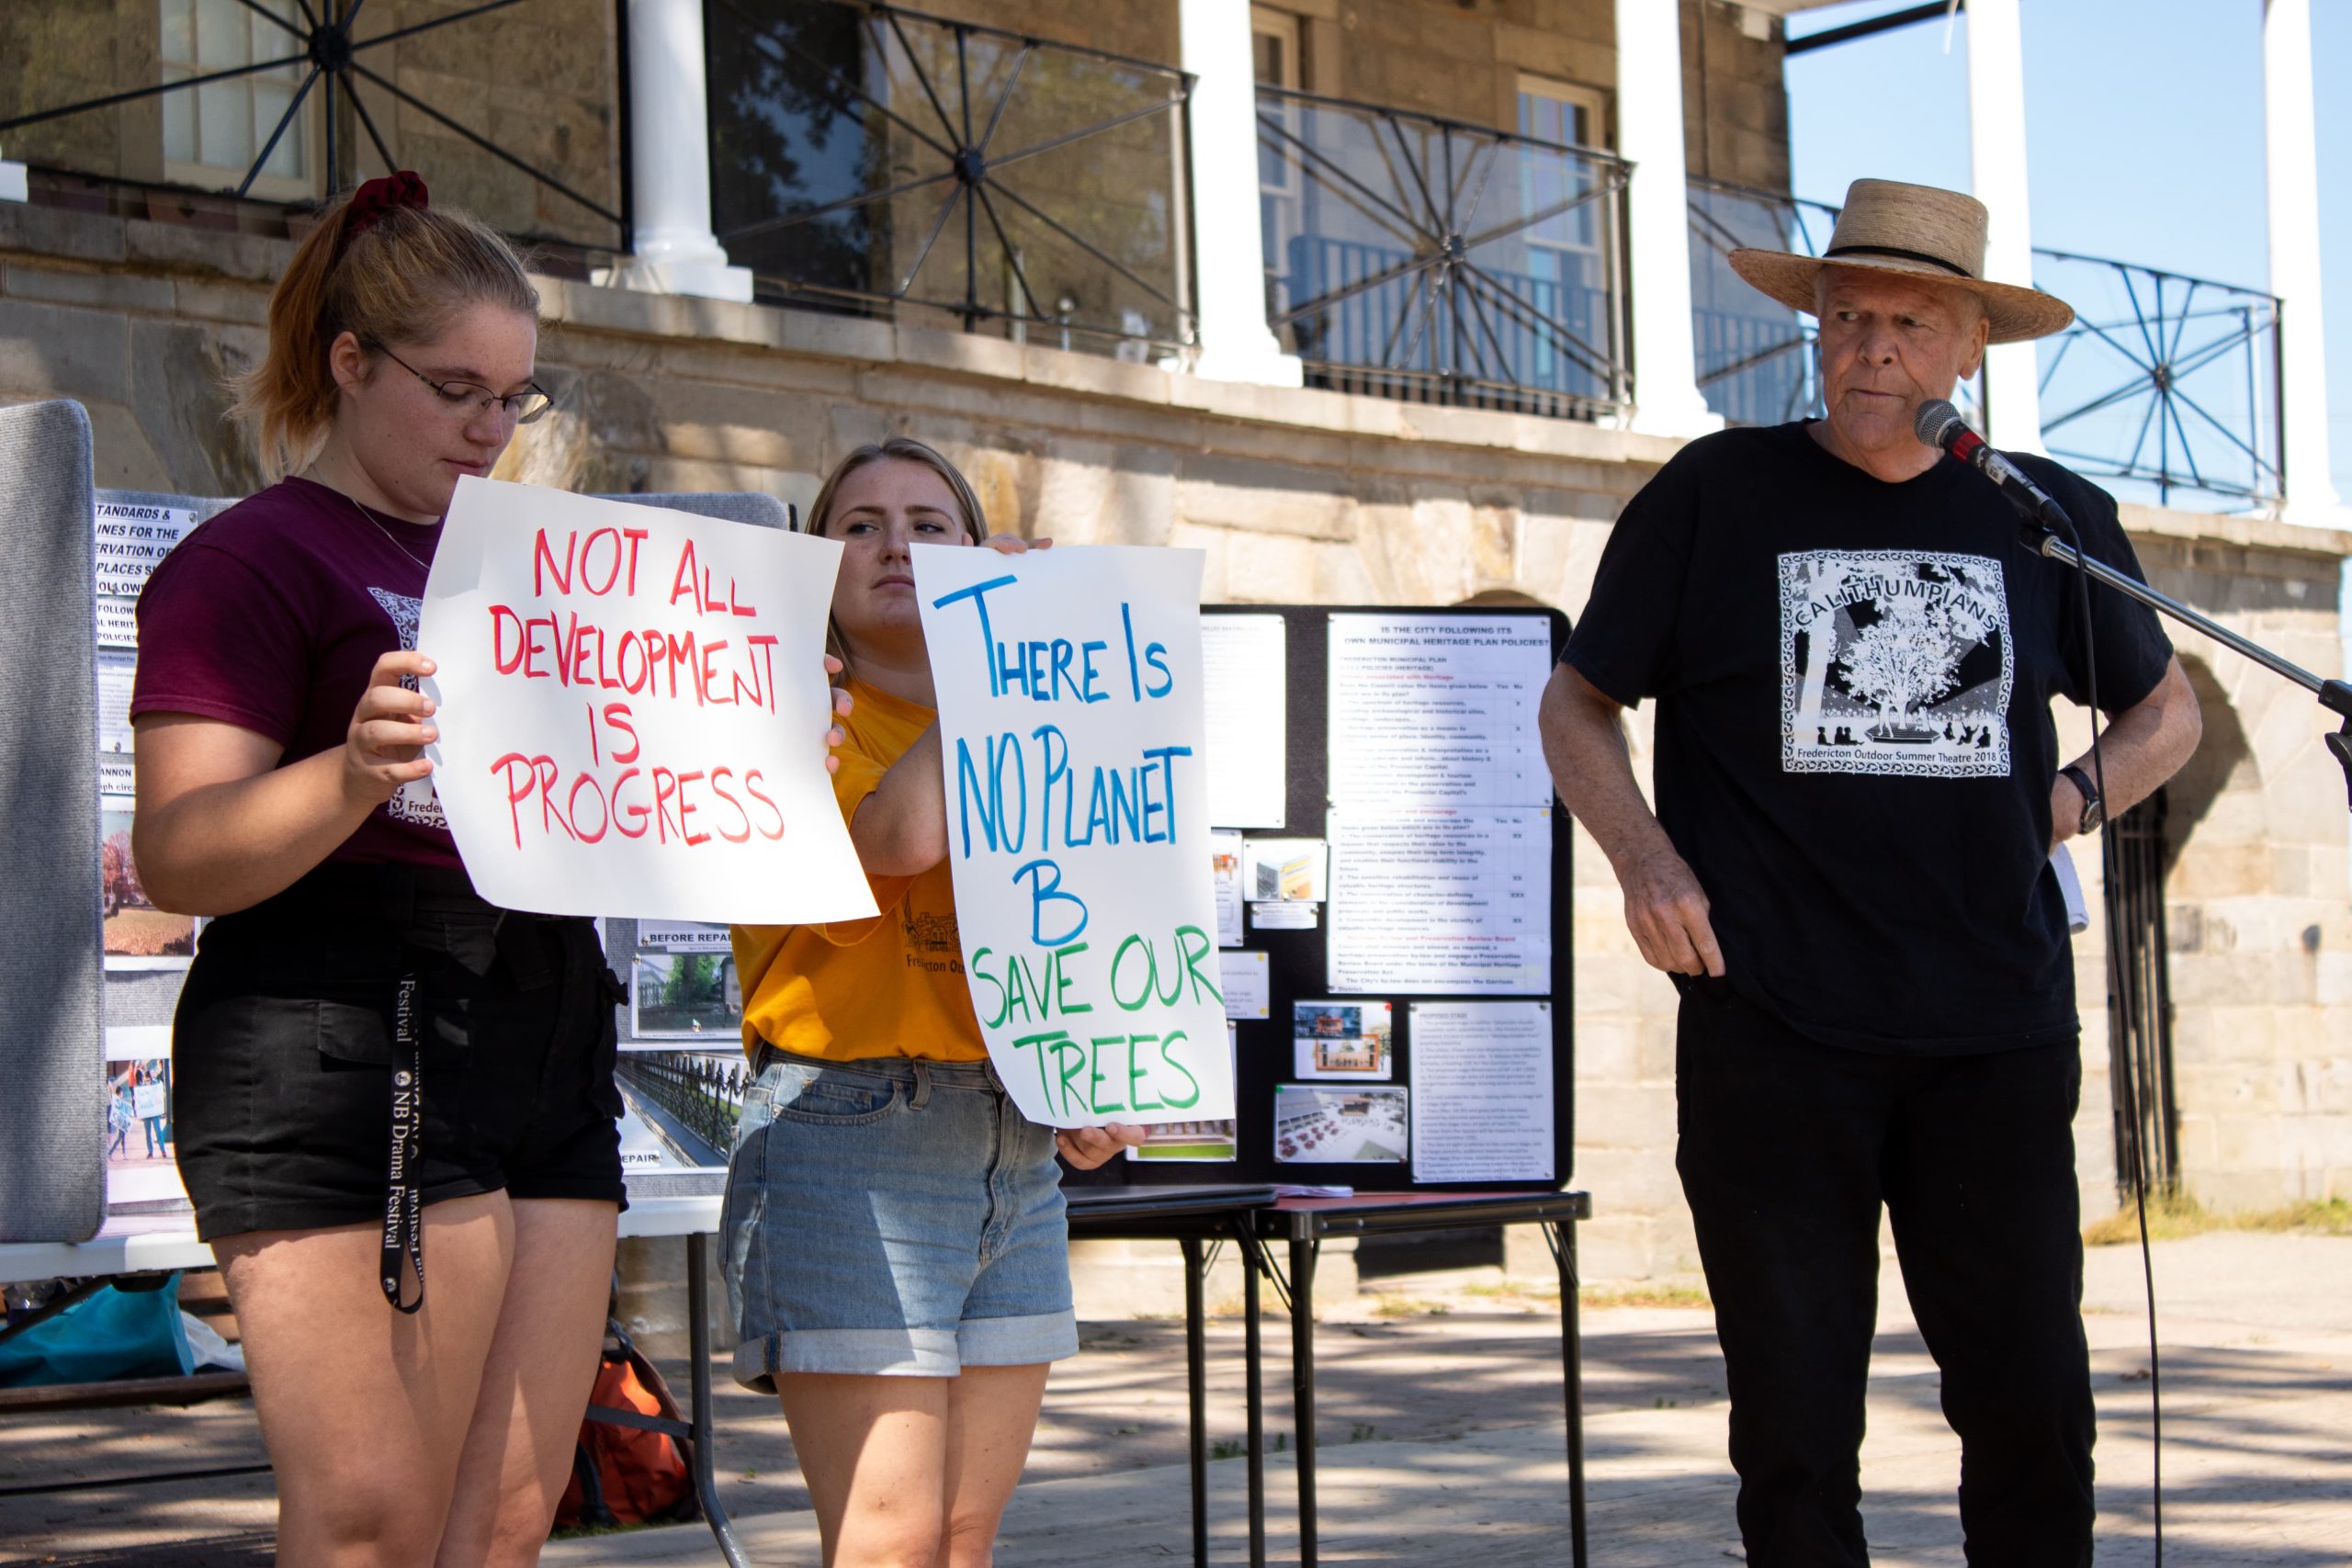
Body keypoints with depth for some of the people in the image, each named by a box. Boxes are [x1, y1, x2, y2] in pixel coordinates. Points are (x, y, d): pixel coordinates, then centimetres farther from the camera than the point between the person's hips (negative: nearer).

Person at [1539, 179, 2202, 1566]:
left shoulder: (2053, 520, 10)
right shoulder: (1717, 498, 4)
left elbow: (2166, 708, 24)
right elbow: (1579, 701, 11)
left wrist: (2081, 793, 4)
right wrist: (1644, 855, -6)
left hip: (1995, 1033, 2)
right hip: (1771, 1030, -1)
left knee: (2033, 1401, 1)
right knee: (1795, 1417, 3)